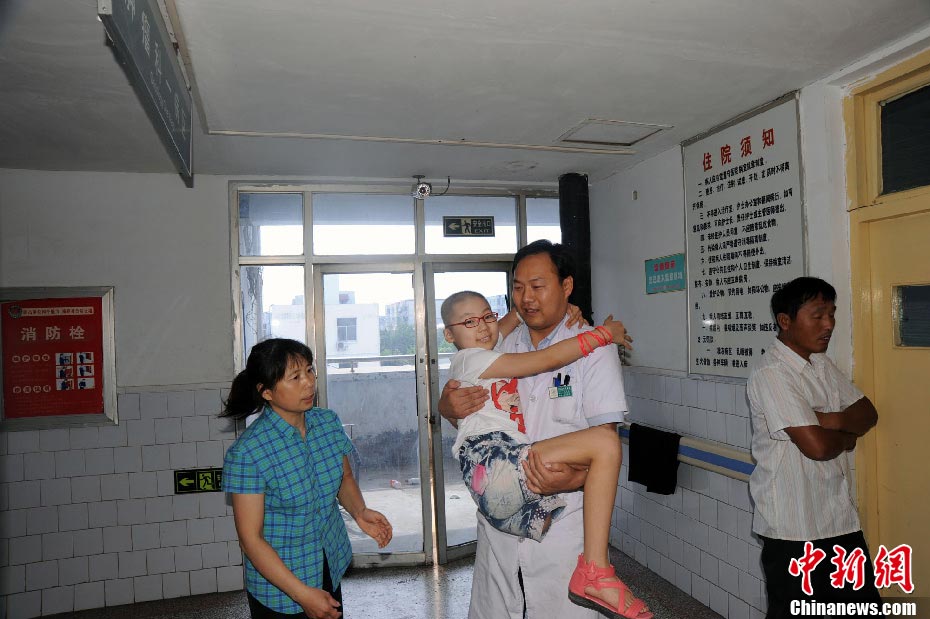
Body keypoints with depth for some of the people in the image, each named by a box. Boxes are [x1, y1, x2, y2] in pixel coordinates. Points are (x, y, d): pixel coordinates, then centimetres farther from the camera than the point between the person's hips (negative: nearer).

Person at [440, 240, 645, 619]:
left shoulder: (594, 349, -6)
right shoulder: (499, 347, 6)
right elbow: (470, 417, 13)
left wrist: (575, 477, -29)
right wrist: (447, 407, -10)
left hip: (564, 524, -4)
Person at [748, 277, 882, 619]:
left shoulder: (822, 364, 9)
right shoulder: (770, 373, -20)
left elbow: (868, 413, 6)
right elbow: (816, 445, -25)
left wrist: (828, 419, -14)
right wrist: (848, 435, -4)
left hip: (839, 517, 8)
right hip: (792, 527, -8)